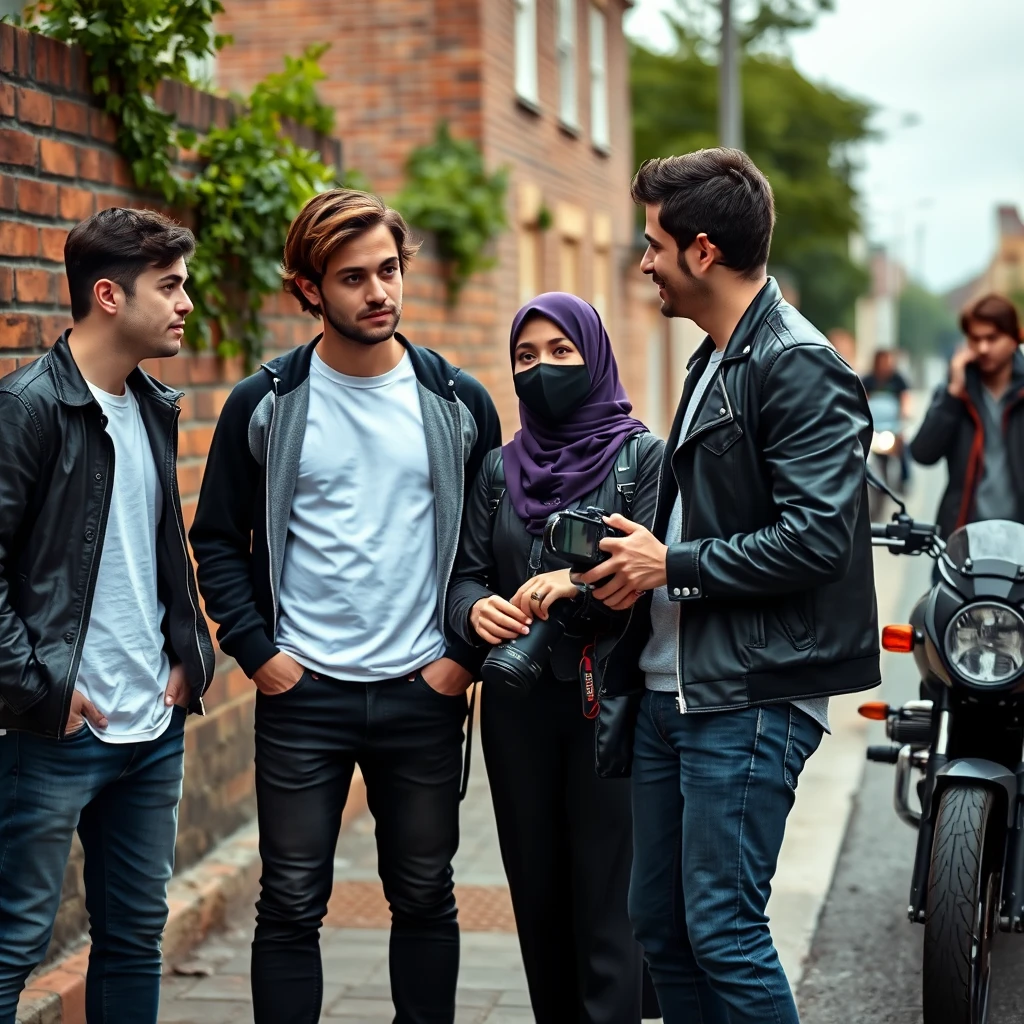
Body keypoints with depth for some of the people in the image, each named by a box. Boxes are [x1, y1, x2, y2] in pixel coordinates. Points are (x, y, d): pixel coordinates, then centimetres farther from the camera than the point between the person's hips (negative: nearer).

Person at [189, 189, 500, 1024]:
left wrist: (466, 654, -1)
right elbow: (219, 539, 4)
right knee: (292, 904, 4)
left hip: (423, 694, 1)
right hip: (302, 694, -1)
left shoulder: (457, 402, 2)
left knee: (425, 896, 12)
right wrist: (256, 651, -5)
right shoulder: (266, 405, -1)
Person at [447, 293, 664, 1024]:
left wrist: (578, 582, -25)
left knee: (606, 897, -7)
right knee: (536, 891, 8)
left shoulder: (643, 456, 0)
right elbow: (467, 574, 8)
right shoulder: (498, 469, 13)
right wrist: (476, 609, -15)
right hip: (519, 699, 4)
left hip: (609, 696, -4)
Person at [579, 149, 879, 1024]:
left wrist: (673, 567, -13)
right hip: (676, 689, 10)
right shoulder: (716, 362, 17)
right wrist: (639, 556, 8)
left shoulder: (800, 369, -14)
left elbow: (815, 538, -22)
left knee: (723, 933, -7)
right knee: (660, 922, 13)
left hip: (752, 697, -10)